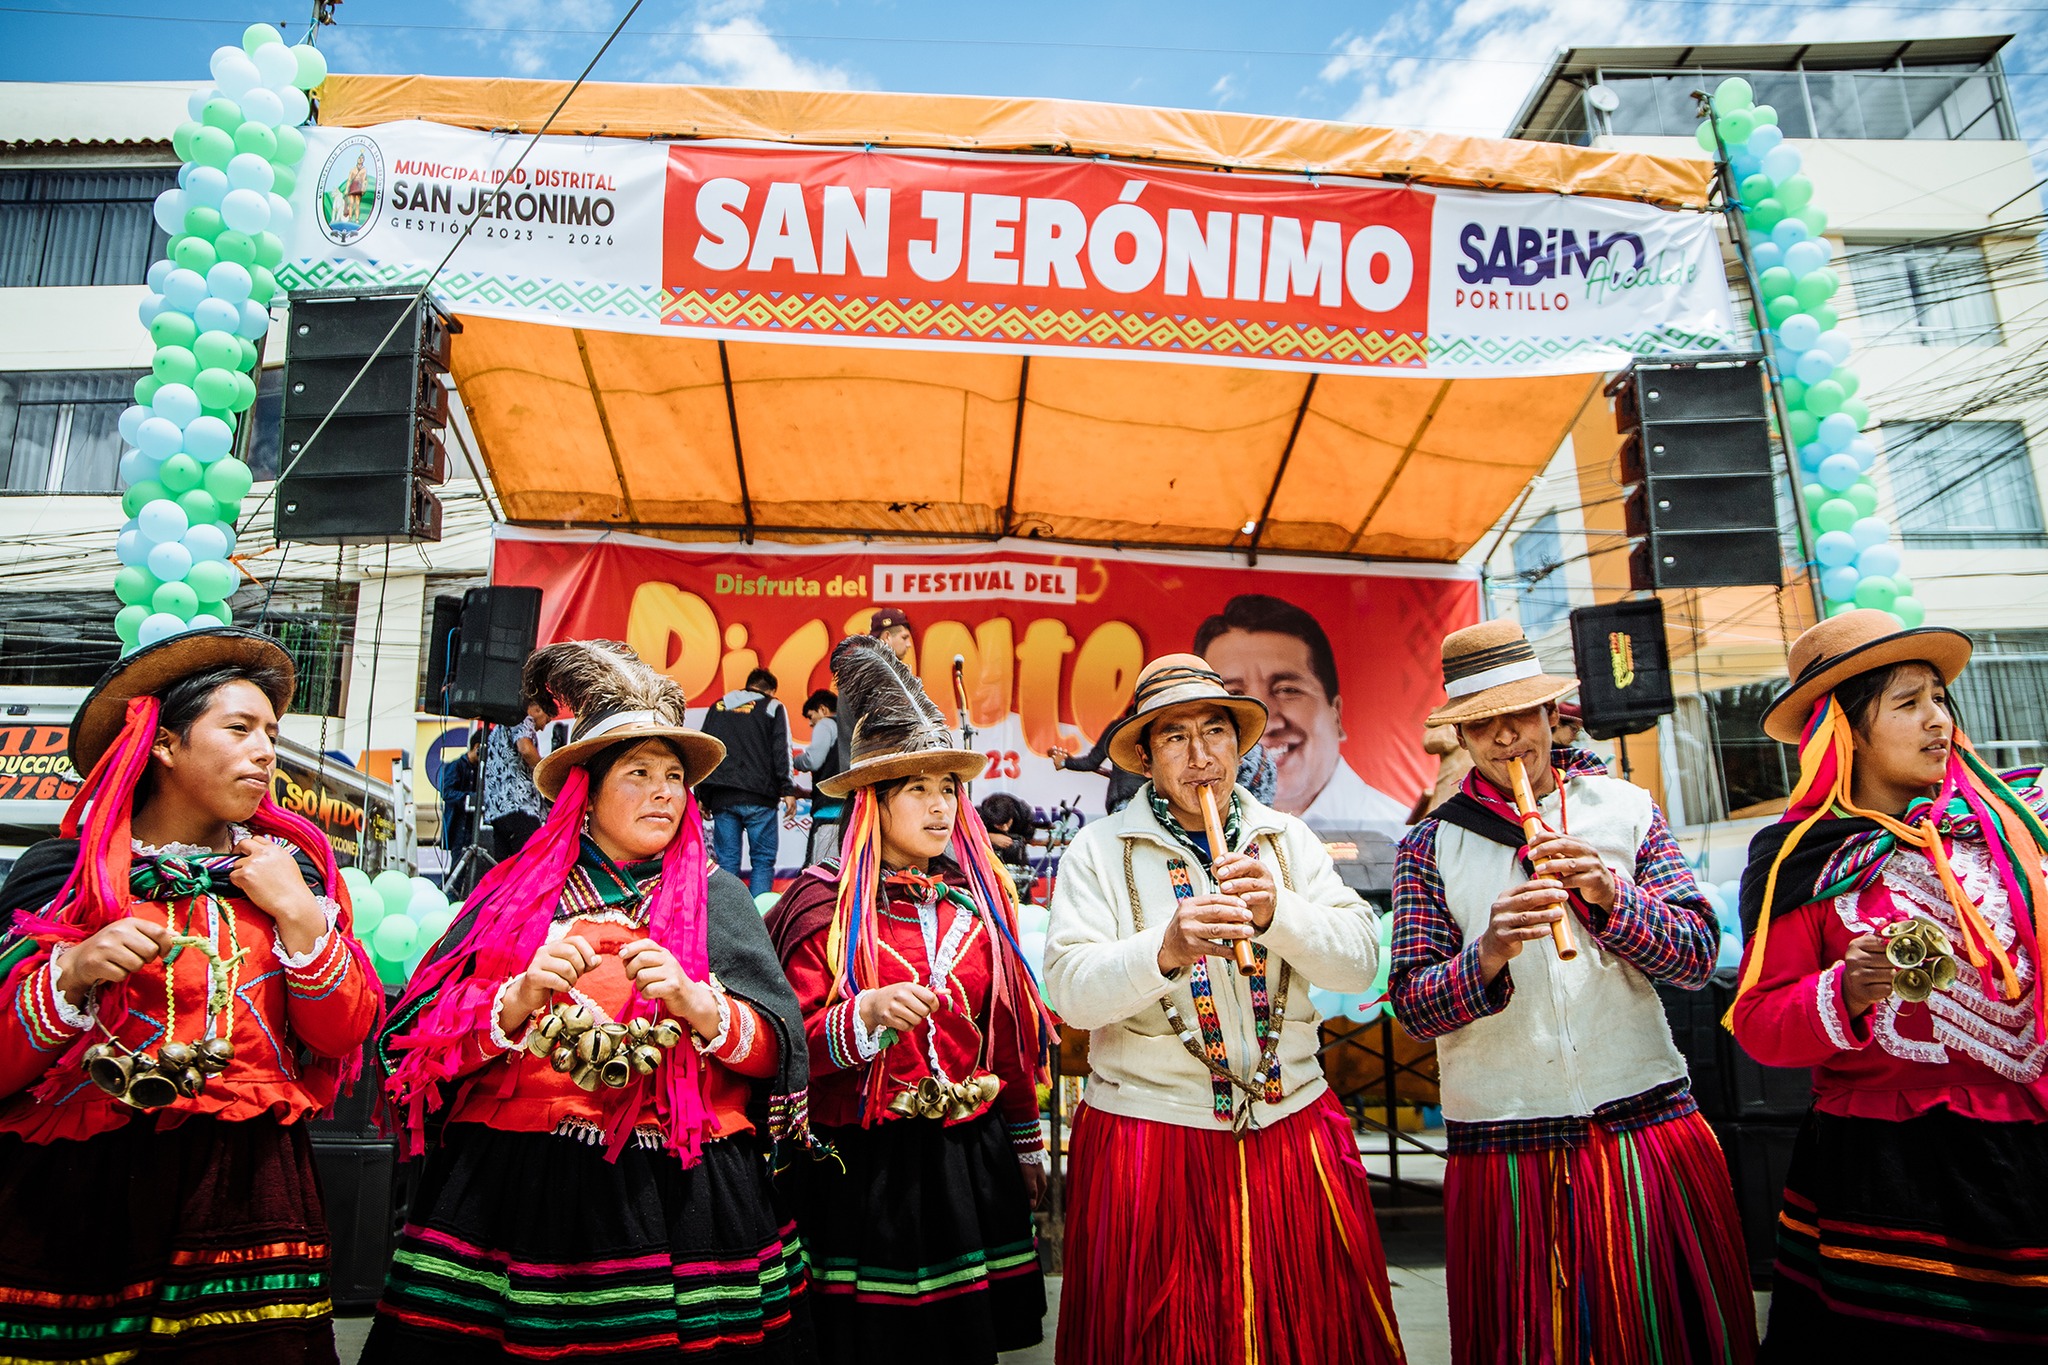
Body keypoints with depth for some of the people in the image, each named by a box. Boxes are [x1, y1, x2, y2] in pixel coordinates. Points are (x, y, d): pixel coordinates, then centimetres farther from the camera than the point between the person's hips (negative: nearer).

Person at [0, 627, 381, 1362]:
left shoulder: (291, 865, 7)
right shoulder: (64, 874, 0)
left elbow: (343, 1036, 2)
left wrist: (298, 915, -8)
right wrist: (70, 975, -17)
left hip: (247, 1191, 2)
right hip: (80, 1192, -1)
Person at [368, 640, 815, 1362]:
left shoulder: (716, 897, 8)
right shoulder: (514, 893, 9)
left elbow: (780, 1048, -1)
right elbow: (418, 1041, 2)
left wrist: (695, 1003, -18)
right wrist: (520, 999, -15)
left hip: (679, 1196, 0)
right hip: (513, 1189, 0)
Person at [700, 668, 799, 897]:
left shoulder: (718, 707, 19)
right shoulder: (773, 707, 9)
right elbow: (781, 751, -2)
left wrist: (702, 796, 15)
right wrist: (787, 790, -4)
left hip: (721, 798, 3)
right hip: (758, 797, -3)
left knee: (726, 862, 5)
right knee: (762, 861, 1)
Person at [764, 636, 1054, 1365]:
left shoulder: (980, 896, 6)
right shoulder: (824, 903, -8)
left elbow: (1010, 1032, 12)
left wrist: (1026, 1146, 16)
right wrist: (866, 1015, -28)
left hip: (972, 1161, 4)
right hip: (865, 1168, -4)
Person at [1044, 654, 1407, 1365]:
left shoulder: (1287, 840, 7)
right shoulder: (1099, 851, -3)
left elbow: (1361, 960, -1)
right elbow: (1070, 991, -11)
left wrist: (1277, 912, -18)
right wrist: (1164, 950, -28)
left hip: (1293, 1129, 3)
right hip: (1151, 1139, -3)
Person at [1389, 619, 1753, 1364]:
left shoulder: (1625, 808, 5)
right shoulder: (1429, 846, 1)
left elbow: (1699, 955, -1)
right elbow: (1413, 1006, -5)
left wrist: (1611, 895, -18)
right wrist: (1489, 952, -22)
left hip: (1649, 1130, 1)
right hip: (1503, 1155, -1)